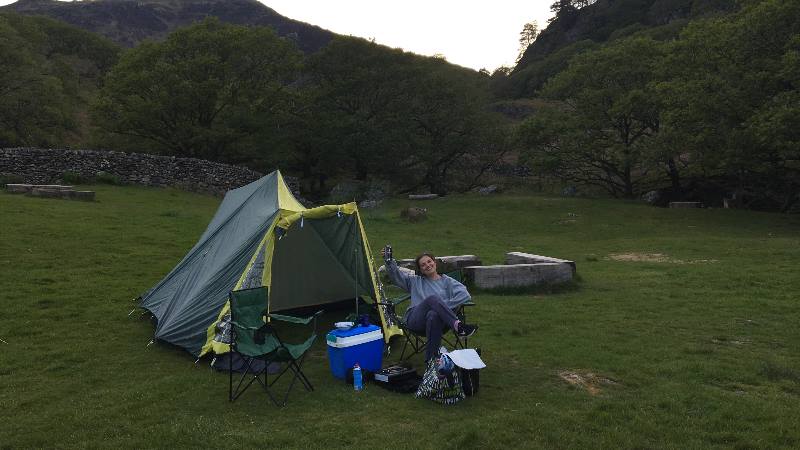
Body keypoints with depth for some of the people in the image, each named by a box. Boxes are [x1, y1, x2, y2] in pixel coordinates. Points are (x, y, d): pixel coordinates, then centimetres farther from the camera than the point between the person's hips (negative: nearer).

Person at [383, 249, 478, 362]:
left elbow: (465, 295, 3)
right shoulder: (415, 281, 28)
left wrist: (444, 305, -7)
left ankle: (431, 359, -40)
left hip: (438, 321, -1)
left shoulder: (447, 281, 20)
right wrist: (389, 261, -1)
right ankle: (457, 325, -45)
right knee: (432, 298, -30)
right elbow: (396, 276, 17)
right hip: (415, 321, 1)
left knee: (433, 315, -40)